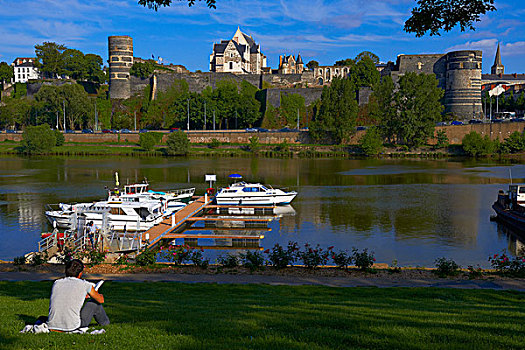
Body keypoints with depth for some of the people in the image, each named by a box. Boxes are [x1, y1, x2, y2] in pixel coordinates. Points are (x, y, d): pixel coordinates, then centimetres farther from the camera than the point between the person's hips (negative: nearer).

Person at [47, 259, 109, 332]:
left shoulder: (56, 283, 9)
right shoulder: (85, 285, -1)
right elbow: (101, 300, 15)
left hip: (52, 326, 5)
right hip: (72, 327, -4)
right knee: (94, 303, 20)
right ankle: (105, 323, 41)